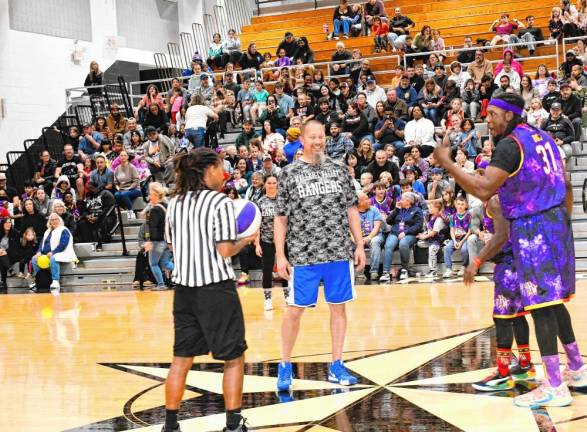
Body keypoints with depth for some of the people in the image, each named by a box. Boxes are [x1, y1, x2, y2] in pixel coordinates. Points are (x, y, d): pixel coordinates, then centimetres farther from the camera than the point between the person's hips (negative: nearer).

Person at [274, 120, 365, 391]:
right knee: (295, 310, 2)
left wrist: (359, 245, 5)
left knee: (338, 307, 7)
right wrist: (280, 255, -5)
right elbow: (281, 218, 1)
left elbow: (351, 210, 11)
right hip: (303, 256, -2)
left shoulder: (339, 170, 7)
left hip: (339, 254, 3)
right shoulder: (290, 173, 0)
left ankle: (336, 366, 18)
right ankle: (285, 367, 16)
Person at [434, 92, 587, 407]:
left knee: (540, 304, -7)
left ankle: (554, 387, -7)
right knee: (552, 300, 19)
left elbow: (483, 190, -24)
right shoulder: (542, 137, 14)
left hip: (532, 227, -9)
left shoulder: (510, 144, -14)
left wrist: (446, 162, -18)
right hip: (555, 220, 9)